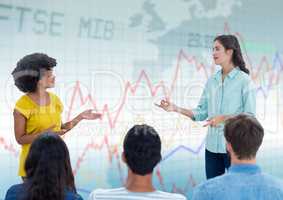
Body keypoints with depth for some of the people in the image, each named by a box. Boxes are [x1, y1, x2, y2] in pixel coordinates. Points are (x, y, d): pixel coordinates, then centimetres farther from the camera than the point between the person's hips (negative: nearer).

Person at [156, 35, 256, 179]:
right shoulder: (211, 81, 9)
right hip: (212, 146, 5)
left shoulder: (244, 80, -7)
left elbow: (250, 115, -11)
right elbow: (202, 112, 8)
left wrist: (223, 118, -22)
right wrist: (176, 109, -4)